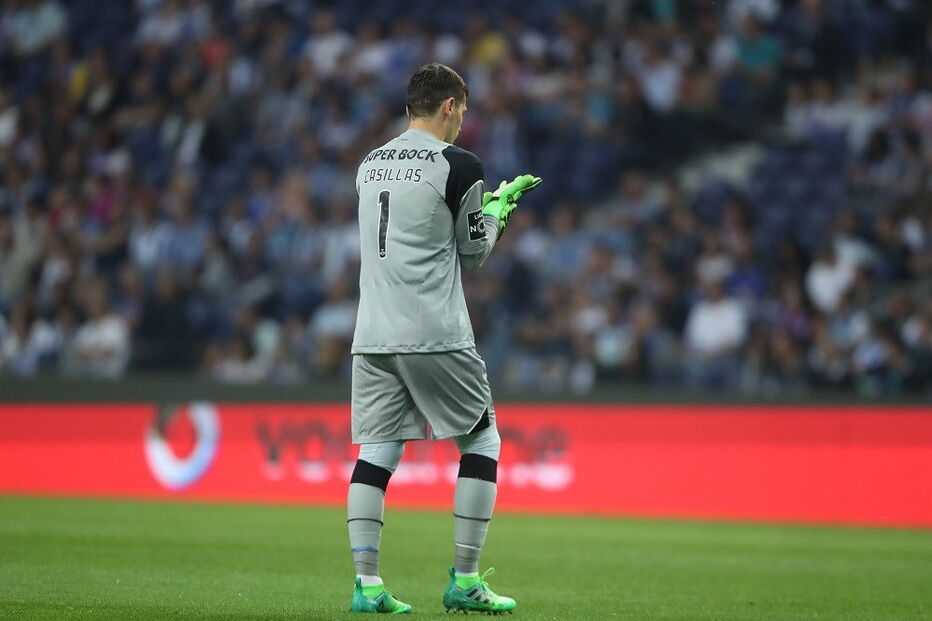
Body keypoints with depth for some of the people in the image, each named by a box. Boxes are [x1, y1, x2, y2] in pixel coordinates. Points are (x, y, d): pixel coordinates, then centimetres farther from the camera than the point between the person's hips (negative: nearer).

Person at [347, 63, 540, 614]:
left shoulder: (371, 165, 14)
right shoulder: (458, 165, -6)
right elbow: (474, 251, 2)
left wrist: (491, 200, 27)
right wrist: (500, 205, 18)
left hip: (374, 336, 6)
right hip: (436, 337, -6)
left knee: (377, 451, 6)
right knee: (482, 440, 8)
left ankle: (367, 585, -2)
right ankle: (465, 582, 4)